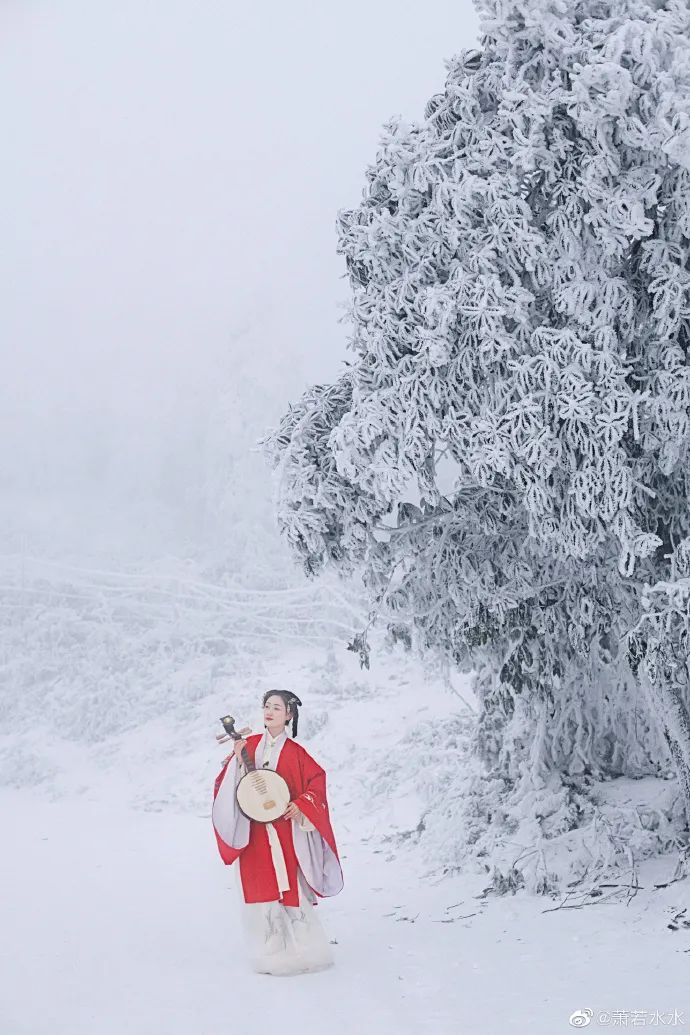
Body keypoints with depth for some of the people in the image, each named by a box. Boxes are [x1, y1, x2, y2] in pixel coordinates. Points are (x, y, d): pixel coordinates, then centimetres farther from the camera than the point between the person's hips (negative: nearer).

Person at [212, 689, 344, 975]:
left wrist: (301, 805, -17)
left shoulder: (294, 752, -3)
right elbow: (229, 784, 3)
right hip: (253, 832, 3)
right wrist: (238, 761, -14)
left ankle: (300, 950, 12)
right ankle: (271, 953, 17)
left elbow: (317, 779, -3)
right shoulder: (249, 744, 6)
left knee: (288, 886, -2)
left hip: (285, 831, -3)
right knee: (259, 889, 6)